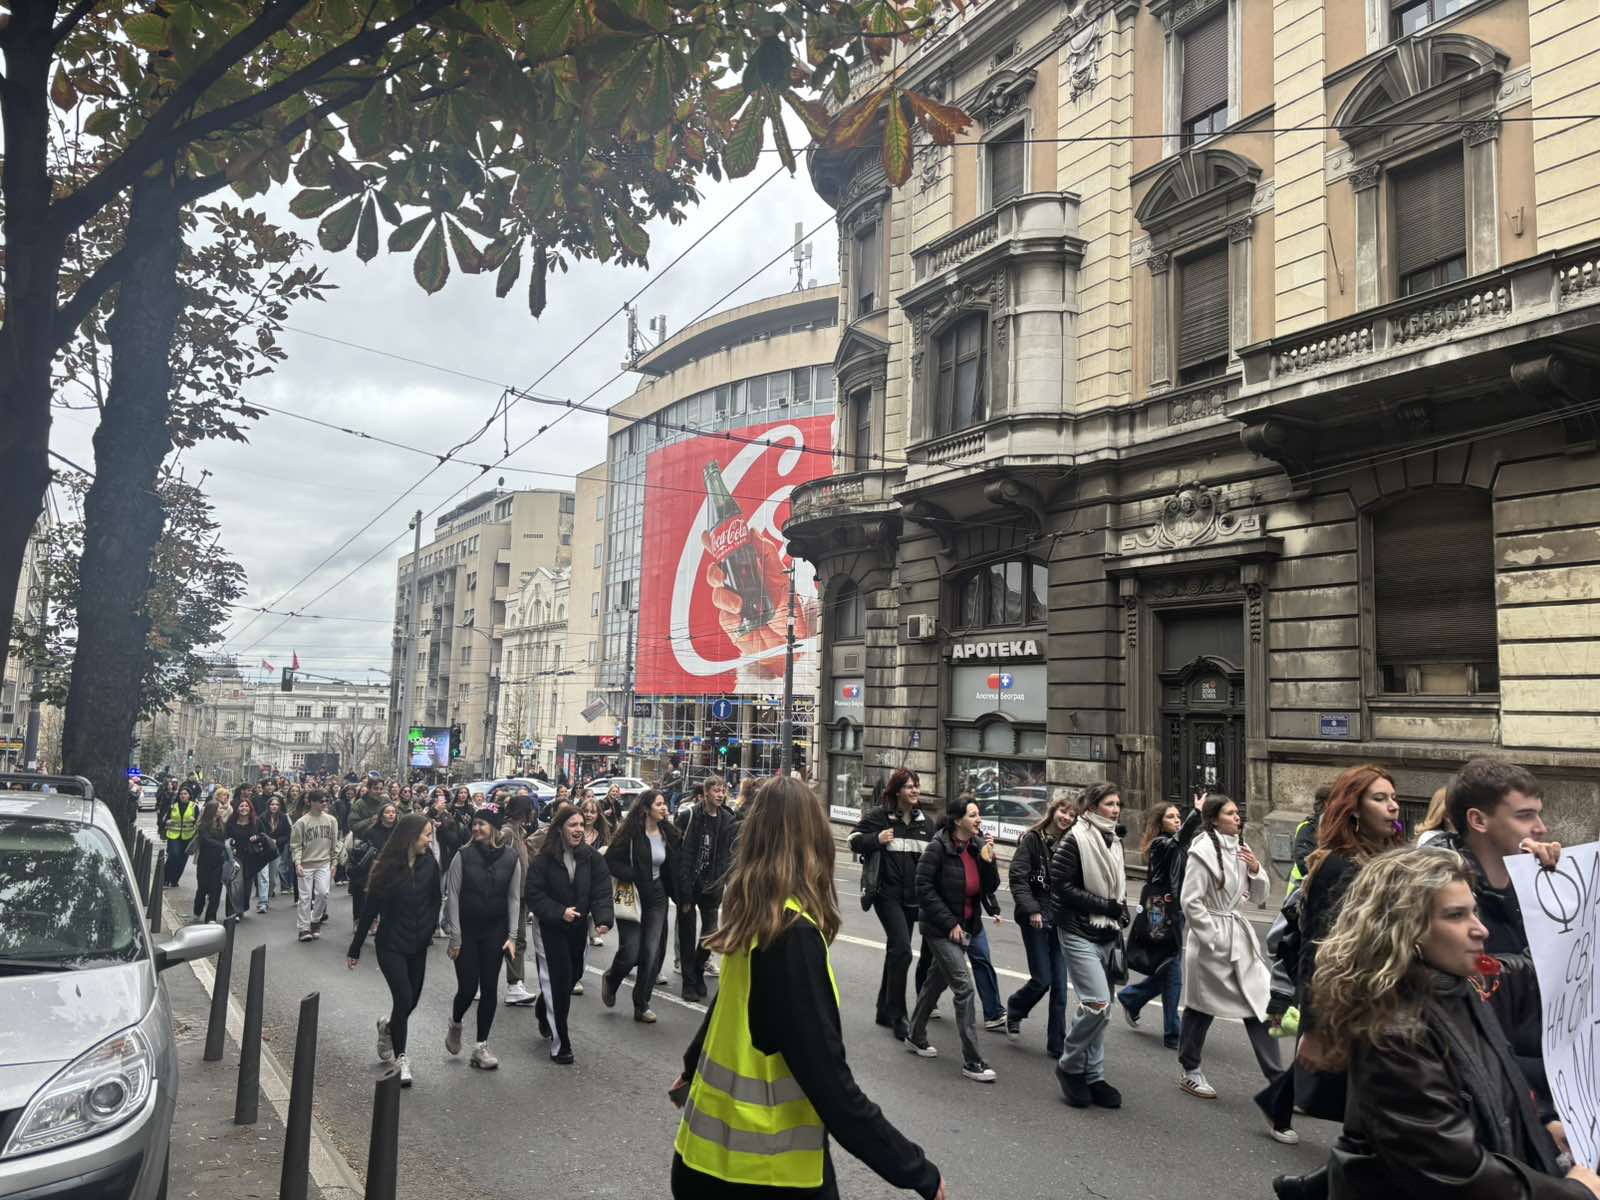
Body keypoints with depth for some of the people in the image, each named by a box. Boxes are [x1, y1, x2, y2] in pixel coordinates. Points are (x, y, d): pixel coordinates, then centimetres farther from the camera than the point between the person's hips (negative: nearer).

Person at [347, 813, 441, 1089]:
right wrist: (355, 949, -3)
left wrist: (429, 930, -6)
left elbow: (435, 900, 5)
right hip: (391, 943, -4)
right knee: (404, 996, -12)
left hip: (417, 944, 4)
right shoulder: (388, 867, -13)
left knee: (412, 999, 10)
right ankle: (401, 1058, 4)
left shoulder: (429, 864, -5)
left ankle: (387, 1026, 43)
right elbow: (370, 909, -7)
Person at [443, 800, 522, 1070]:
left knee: (489, 989, 2)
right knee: (468, 987, -3)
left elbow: (514, 898, 2)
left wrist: (512, 935, -3)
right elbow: (452, 896, -6)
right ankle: (455, 1025, 30)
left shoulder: (511, 858, -3)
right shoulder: (463, 855, -8)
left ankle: (481, 1046, 14)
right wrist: (455, 936, -9)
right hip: (466, 929, -2)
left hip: (495, 931, 2)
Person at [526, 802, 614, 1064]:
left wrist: (603, 919, -25)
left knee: (573, 975, 16)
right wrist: (559, 912, -25)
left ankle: (544, 1014, 46)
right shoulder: (543, 860, -15)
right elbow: (534, 895, -14)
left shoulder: (591, 857, -6)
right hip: (550, 927, -4)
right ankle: (559, 1045, 2)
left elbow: (601, 891, -10)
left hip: (578, 927, 5)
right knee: (558, 980, -7)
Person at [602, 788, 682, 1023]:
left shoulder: (669, 834, 3)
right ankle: (610, 978, 31)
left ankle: (641, 1006, 14)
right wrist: (634, 877, -22)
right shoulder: (630, 832, -13)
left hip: (656, 898, 4)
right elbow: (610, 861, -15)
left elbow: (674, 866, 14)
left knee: (652, 953, 1)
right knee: (630, 953, -3)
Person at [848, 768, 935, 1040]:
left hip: (913, 895, 6)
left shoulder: (924, 821, 11)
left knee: (896, 950, 15)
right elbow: (855, 841, -4)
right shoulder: (878, 815, -6)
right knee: (902, 949, -16)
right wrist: (877, 839, -22)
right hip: (887, 892, -6)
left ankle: (885, 1011, 27)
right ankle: (897, 1015, -6)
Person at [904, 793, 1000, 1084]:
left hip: (964, 927, 7)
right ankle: (972, 1061, -4)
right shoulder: (939, 847, -17)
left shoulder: (978, 846, 1)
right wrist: (949, 923, -17)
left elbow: (990, 887, 3)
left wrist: (988, 860, -15)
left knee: (937, 981, 19)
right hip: (940, 929, -7)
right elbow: (924, 887, -16)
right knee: (965, 987, -11)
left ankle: (915, 1037, 37)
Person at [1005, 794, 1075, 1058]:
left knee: (1060, 984, 3)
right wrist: (1032, 910, -17)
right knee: (1042, 979, -3)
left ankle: (1057, 1045, 13)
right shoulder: (1032, 840, -5)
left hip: (1061, 921, 4)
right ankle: (1014, 1011, 27)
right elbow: (1017, 877, -10)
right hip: (1036, 920, -4)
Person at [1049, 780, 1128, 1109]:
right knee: (1097, 1003, -15)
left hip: (1107, 935, 8)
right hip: (1080, 934, -8)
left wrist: (1122, 913, 4)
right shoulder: (1075, 840, -12)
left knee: (1099, 1007, 10)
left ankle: (1094, 1076, 20)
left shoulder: (1114, 841, 12)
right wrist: (1106, 906, -14)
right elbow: (1061, 885, -16)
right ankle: (1069, 1066, 4)